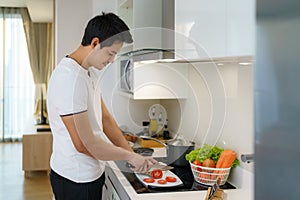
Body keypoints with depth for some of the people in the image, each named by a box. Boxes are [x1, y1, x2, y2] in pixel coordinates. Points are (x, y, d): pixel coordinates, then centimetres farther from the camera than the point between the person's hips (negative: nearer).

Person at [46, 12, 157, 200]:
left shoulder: (89, 72, 8)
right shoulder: (70, 78, -24)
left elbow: (105, 118, 10)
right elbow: (84, 144, -25)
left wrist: (133, 155, 3)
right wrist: (130, 156, -14)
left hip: (92, 173, 9)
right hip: (76, 180, -9)